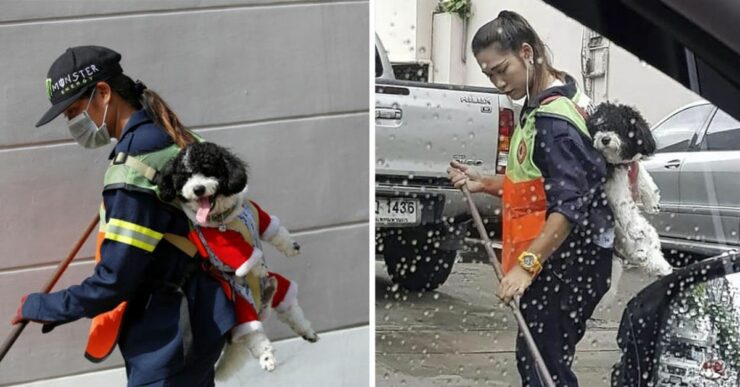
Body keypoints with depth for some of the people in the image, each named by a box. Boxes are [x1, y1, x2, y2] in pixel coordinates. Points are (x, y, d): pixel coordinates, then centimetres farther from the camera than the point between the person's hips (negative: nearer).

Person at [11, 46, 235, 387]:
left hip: (169, 338, -10)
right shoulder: (170, 139, 5)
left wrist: (38, 307, -10)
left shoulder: (134, 167, -23)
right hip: (193, 320, 10)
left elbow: (113, 282, -23)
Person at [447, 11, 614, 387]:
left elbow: (570, 205, -26)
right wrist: (484, 183, 9)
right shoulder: (543, 107, 13)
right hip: (553, 258, 10)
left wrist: (527, 264, -32)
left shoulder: (553, 119, -19)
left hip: (566, 263, -10)